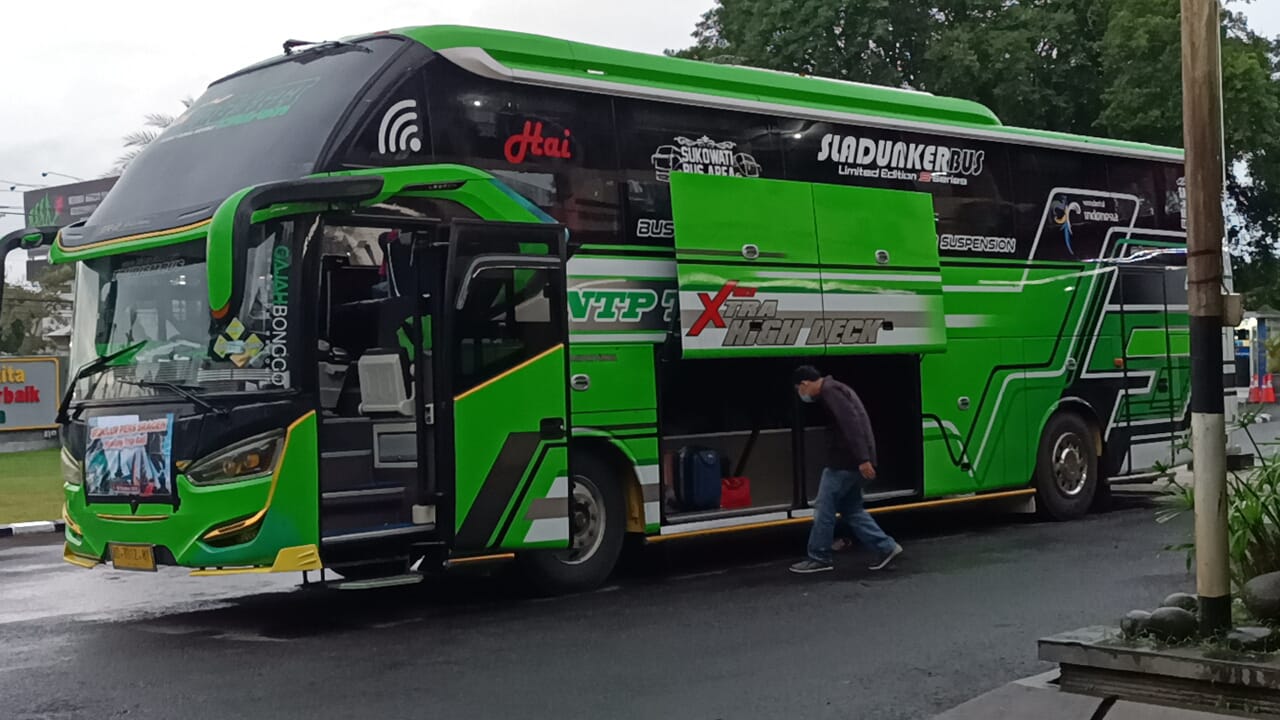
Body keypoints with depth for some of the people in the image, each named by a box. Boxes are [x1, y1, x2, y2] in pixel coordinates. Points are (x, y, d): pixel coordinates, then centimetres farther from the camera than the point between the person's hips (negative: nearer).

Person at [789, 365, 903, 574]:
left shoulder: (830, 391, -13)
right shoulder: (834, 389, 20)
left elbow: (851, 424, -24)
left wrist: (863, 460, -29)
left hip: (846, 461, -10)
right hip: (851, 461, 10)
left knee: (824, 507, -1)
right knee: (850, 509, 15)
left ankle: (819, 558, 6)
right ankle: (885, 547, 12)